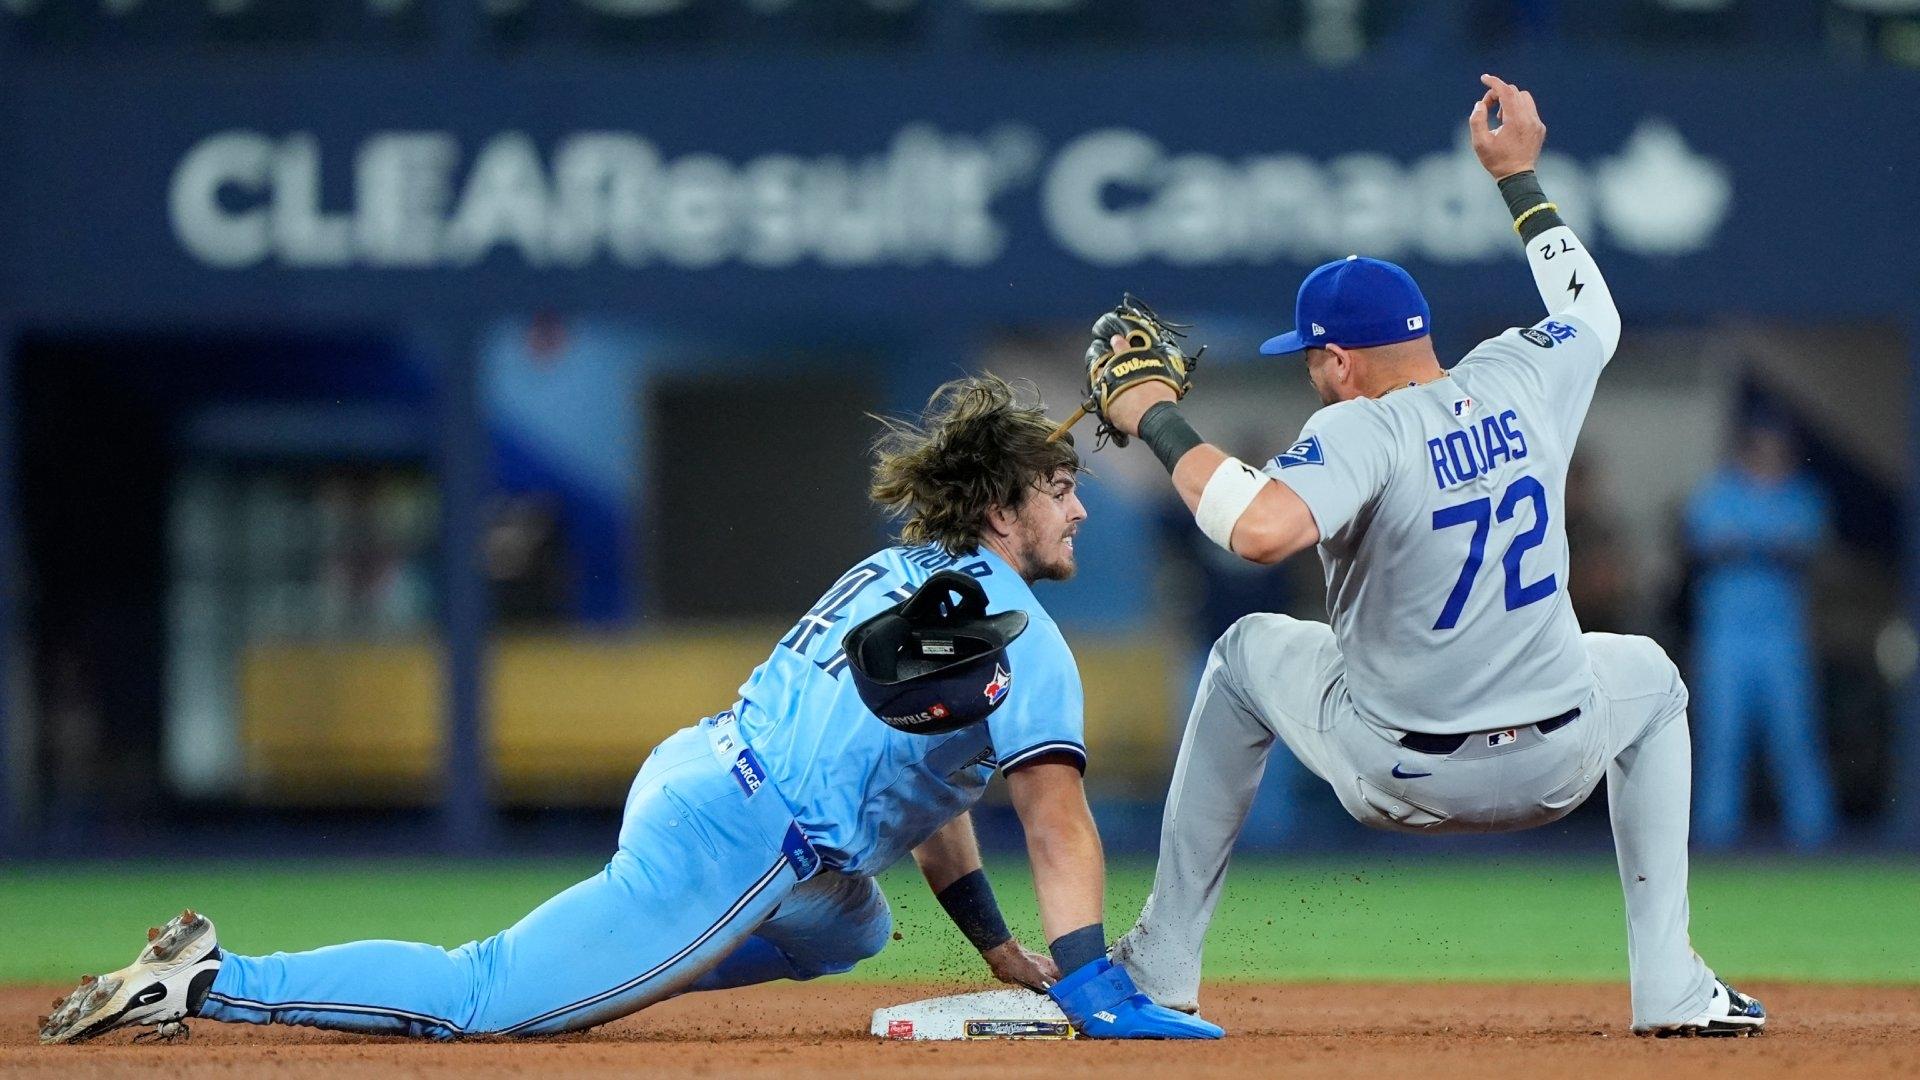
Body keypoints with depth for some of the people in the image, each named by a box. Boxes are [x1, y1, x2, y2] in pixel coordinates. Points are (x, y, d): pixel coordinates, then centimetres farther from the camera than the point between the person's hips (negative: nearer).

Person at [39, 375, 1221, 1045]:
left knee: (848, 927, 36)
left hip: (682, 773, 9)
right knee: (489, 997, -10)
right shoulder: (1017, 630, -6)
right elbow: (1058, 821, -13)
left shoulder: (894, 573, 23)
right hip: (733, 847, -9)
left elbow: (926, 774, 30)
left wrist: (1008, 956, 29)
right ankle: (211, 981, -13)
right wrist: (1096, 993, -14)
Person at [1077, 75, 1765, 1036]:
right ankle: (1673, 989, 23)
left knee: (1249, 652, 27)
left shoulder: (1361, 433, -20)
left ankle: (1162, 964, 29)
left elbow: (1263, 529, -39)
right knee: (1648, 679, 38)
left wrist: (1155, 419, -26)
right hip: (1555, 768, 3)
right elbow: (1594, 312, 22)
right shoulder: (1524, 381, -2)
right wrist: (1518, 176, 30)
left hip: (1398, 777, -3)